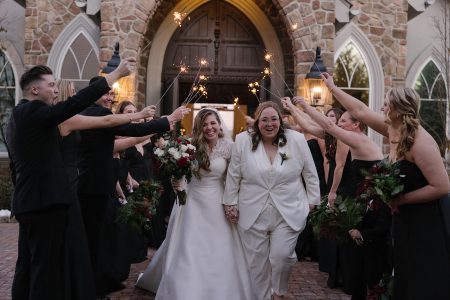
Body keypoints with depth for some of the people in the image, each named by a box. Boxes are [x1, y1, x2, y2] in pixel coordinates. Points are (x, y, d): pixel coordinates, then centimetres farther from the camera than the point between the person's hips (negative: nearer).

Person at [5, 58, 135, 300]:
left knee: (27, 265, 17)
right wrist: (117, 73, -20)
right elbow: (76, 103, -22)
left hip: (28, 201, 10)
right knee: (46, 266, -4)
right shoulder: (33, 111, -12)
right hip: (44, 201, -10)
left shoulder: (17, 116, 17)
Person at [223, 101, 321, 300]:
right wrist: (230, 203, 5)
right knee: (256, 262, 9)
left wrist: (313, 203, 5)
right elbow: (233, 176, 4)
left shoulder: (297, 140, -3)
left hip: (288, 214, -1)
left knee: (282, 256, -9)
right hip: (252, 214, 1)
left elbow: (310, 174, 5)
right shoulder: (243, 141, -3)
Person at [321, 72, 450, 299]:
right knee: (405, 279, 20)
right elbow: (360, 111, 10)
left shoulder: (420, 142, -24)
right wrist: (332, 88, 16)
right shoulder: (393, 130, -1)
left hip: (428, 222, -8)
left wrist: (400, 199, -19)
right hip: (405, 219, 8)